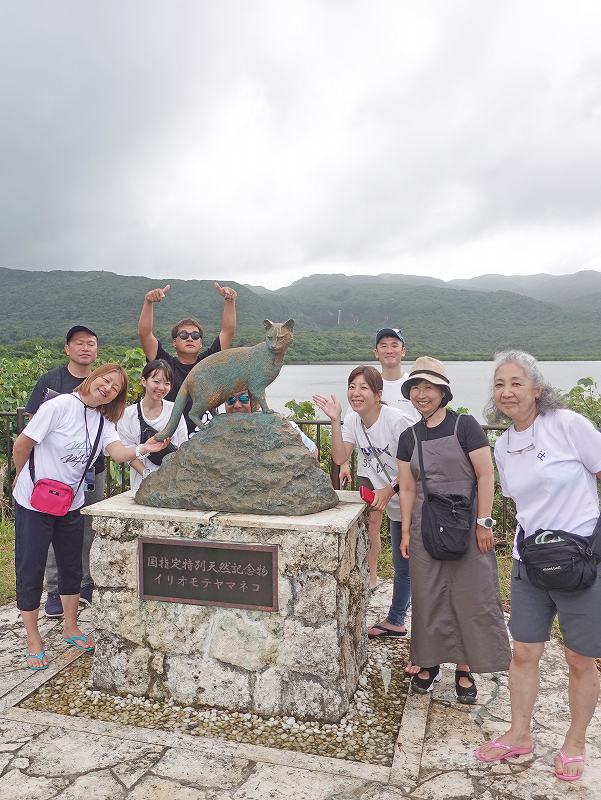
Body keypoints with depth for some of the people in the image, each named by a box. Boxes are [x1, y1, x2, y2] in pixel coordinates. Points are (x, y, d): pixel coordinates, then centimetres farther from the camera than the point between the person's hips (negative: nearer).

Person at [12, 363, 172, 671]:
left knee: (72, 568, 16)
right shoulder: (59, 406, -19)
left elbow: (119, 452, -17)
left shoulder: (103, 421, 1)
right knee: (30, 572, 5)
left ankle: (70, 627, 34)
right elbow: (22, 445, -13)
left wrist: (143, 449, -37)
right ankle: (33, 640, 20)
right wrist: (27, 477, 2)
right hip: (33, 504, -6)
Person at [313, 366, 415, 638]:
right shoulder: (354, 421, -1)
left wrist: (390, 489, -22)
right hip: (395, 506, 8)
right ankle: (395, 621, 37)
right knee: (402, 566, 22)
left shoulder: (398, 420, -23)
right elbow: (340, 457, -9)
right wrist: (335, 421, -16)